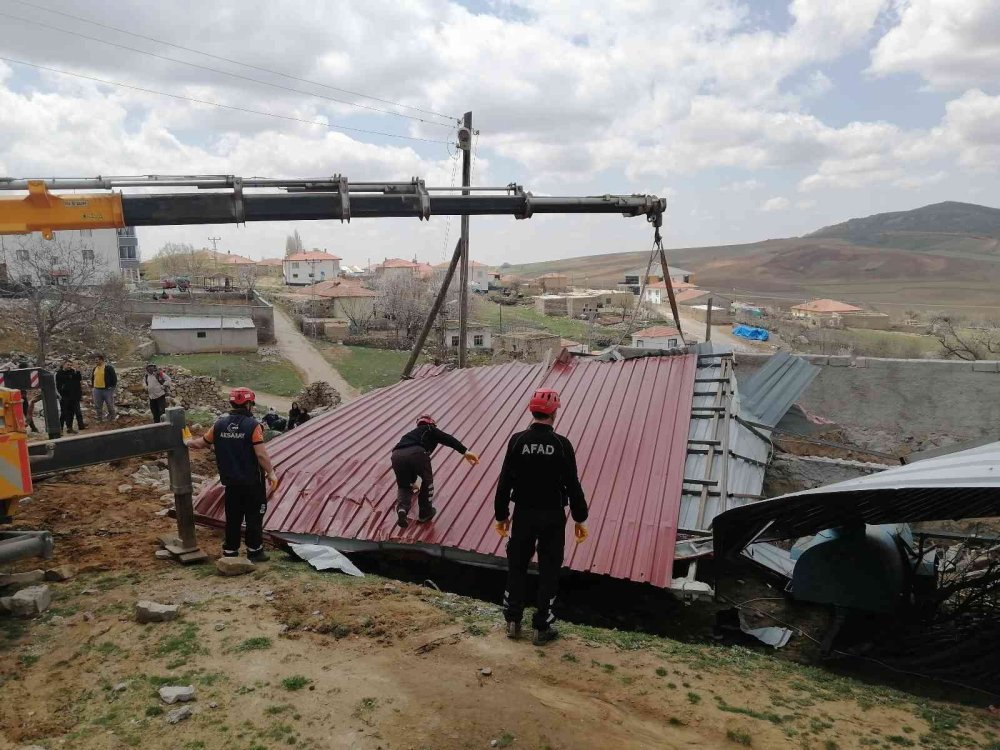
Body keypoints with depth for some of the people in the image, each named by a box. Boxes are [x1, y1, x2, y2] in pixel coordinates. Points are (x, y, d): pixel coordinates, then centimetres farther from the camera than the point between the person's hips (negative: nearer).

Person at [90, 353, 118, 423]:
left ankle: (113, 417, 17)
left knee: (110, 404, 2)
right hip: (97, 390, 6)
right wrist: (92, 384, 18)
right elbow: (92, 377, 26)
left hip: (107, 389, -6)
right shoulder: (95, 368, 12)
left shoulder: (108, 367, -8)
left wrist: (113, 386, -11)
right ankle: (100, 419, 21)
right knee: (98, 406, 11)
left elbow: (114, 377, -9)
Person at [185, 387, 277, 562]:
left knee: (233, 518, 16)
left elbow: (202, 443, 12)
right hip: (252, 481, -5)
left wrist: (188, 442, 33)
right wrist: (271, 473, -7)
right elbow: (261, 454, -20)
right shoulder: (252, 425, -16)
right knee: (254, 516, 9)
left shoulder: (220, 424, -1)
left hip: (231, 481, 5)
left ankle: (230, 551, 24)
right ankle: (254, 551, 17)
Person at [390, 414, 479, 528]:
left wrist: (412, 481, 67)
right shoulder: (430, 430, 29)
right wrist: (465, 452, -3)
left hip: (397, 455, 4)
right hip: (416, 453, -4)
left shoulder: (411, 433, 44)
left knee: (404, 486, 26)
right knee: (427, 480, 24)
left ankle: (402, 509, -1)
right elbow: (448, 439, 9)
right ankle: (425, 513, 30)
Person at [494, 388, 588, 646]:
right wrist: (580, 518, 2)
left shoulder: (517, 441, -7)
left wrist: (501, 514, 7)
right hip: (552, 516, -2)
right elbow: (573, 484, -8)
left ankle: (513, 621, 25)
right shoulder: (561, 444, -11)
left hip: (523, 513, 2)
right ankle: (542, 628, 16)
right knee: (549, 571, 10)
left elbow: (505, 481, -4)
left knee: (516, 566, 16)